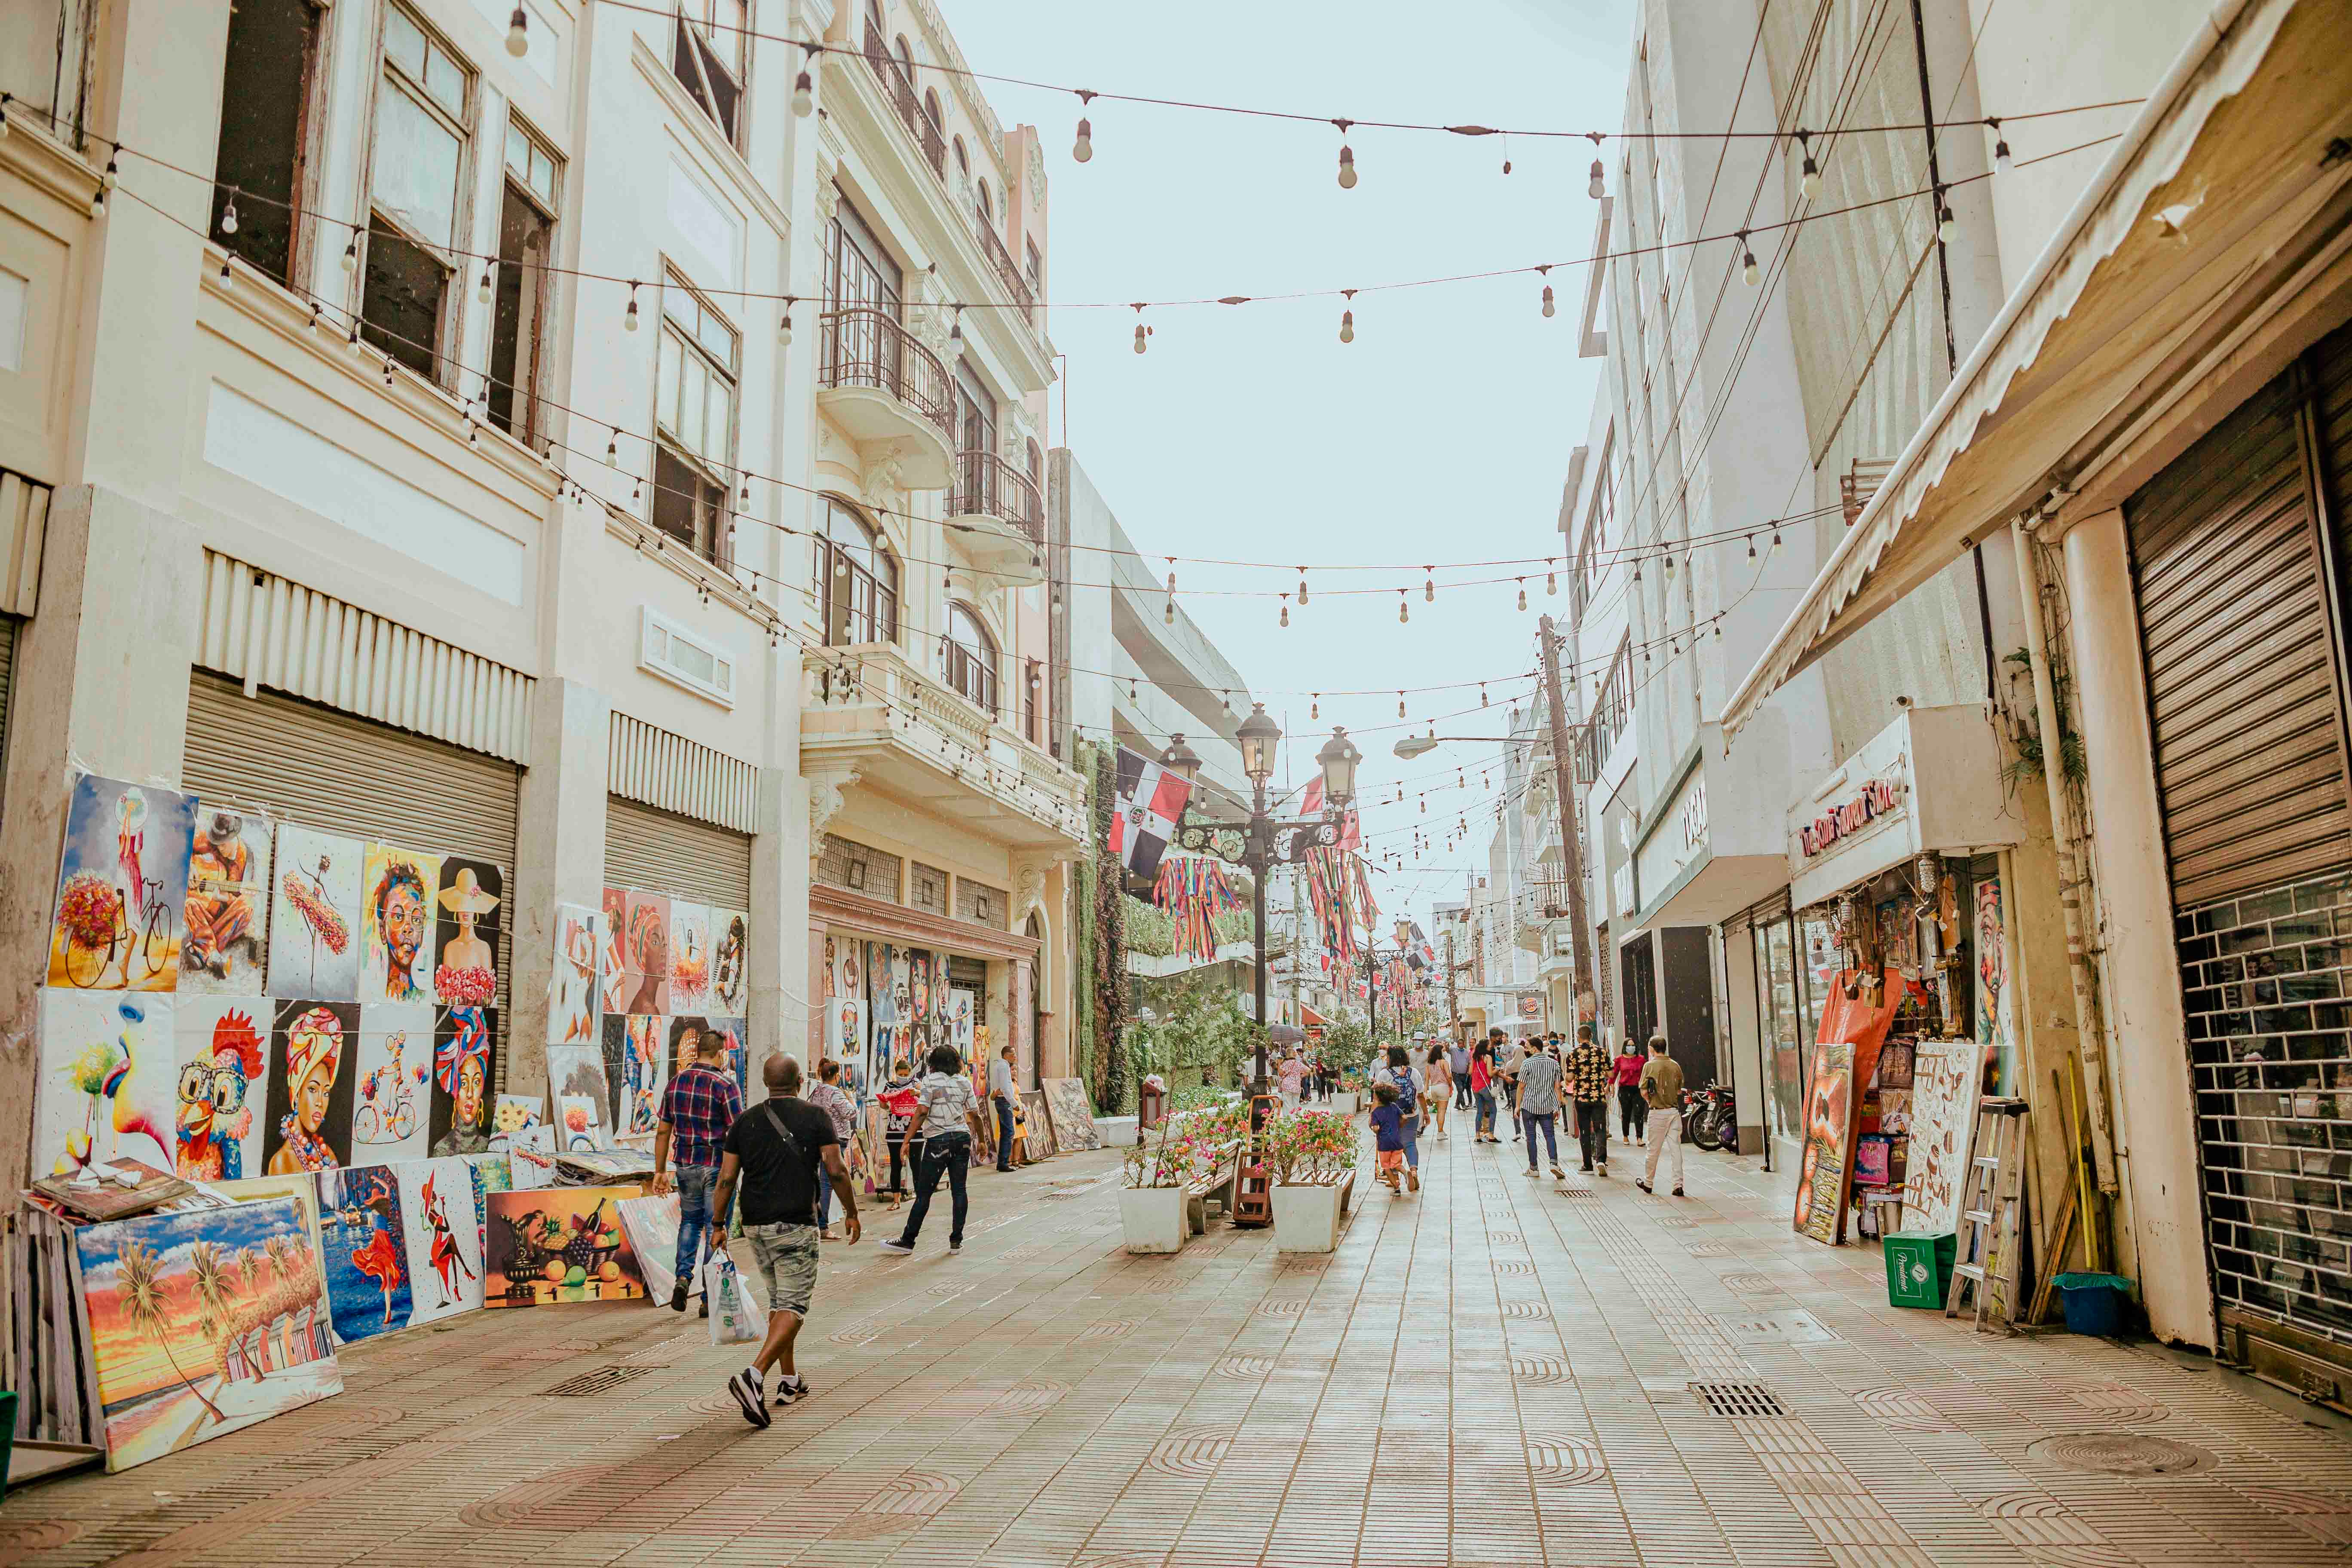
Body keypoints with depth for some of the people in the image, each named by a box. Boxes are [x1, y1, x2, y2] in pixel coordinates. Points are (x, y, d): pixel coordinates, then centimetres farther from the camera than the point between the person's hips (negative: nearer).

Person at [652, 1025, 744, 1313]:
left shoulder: (675, 1083, 4)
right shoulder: (726, 1085, -12)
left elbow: (663, 1131, 8)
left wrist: (660, 1171, 13)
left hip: (686, 1165, 5)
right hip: (718, 1167, -4)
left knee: (690, 1220, 23)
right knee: (716, 1227, 4)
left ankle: (684, 1276, 4)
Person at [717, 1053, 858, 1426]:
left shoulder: (745, 1121, 5)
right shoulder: (815, 1117, -5)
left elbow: (727, 1179, 3)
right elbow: (836, 1172, -8)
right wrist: (851, 1212, 4)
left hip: (755, 1226, 5)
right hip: (796, 1226, -5)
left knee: (778, 1300, 19)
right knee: (793, 1306, -4)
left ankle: (790, 1380, 24)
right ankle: (754, 1376, -22)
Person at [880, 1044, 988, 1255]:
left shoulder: (930, 1080, -3)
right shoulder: (964, 1082, 10)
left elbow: (922, 1112, -12)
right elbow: (975, 1114, 11)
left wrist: (907, 1141, -11)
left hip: (938, 1140, -4)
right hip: (962, 1138, 4)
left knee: (924, 1193, 0)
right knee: (959, 1190, 8)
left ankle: (907, 1241, 5)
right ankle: (956, 1241, 10)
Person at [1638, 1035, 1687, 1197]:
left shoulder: (1650, 1066, -9)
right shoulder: (1675, 1065, 4)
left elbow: (1644, 1092, -9)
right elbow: (1679, 1091, 10)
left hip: (1658, 1112, -3)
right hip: (1675, 1111, 4)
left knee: (1654, 1150, 7)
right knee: (1676, 1148, 5)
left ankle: (1648, 1183, 20)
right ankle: (1678, 1185, 1)